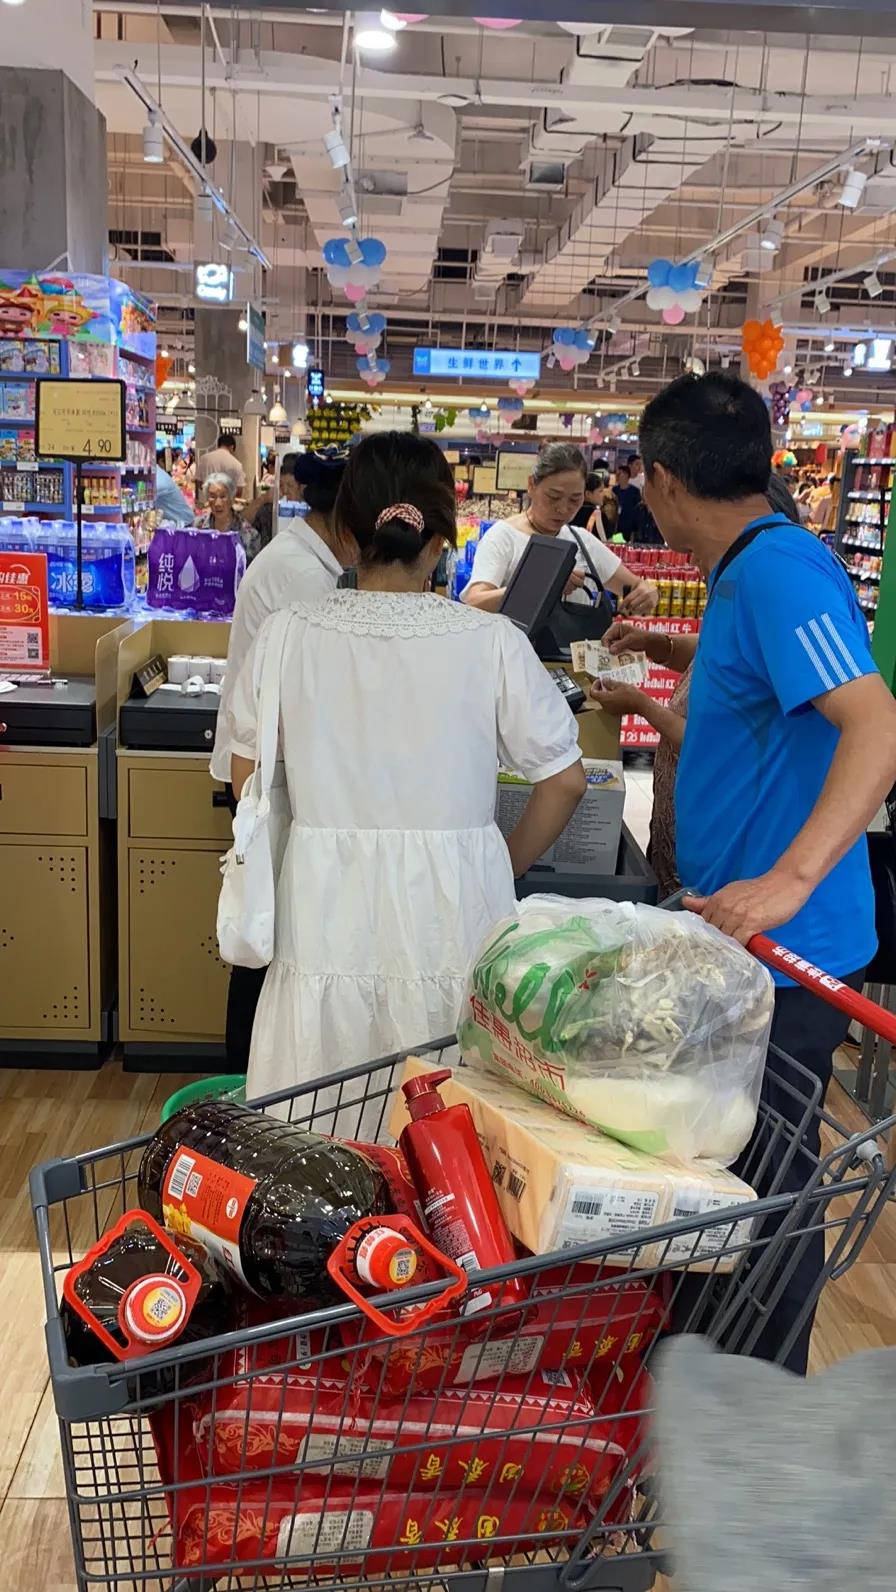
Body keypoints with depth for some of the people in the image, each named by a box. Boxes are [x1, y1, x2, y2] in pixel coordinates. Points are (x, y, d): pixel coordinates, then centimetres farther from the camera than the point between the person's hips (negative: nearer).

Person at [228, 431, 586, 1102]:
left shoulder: (288, 638, -4)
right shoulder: (493, 642, -8)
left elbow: (247, 778, 7)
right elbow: (565, 782, -1)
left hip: (328, 907, 1)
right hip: (455, 911, -1)